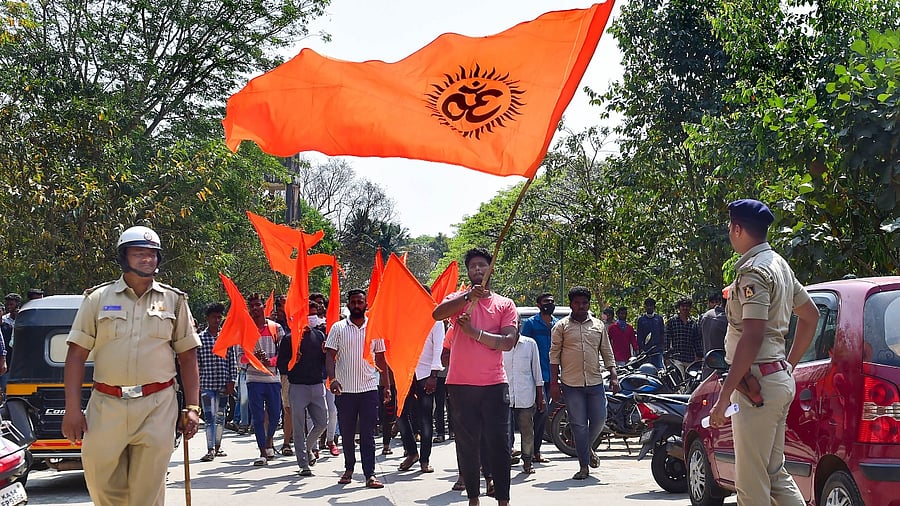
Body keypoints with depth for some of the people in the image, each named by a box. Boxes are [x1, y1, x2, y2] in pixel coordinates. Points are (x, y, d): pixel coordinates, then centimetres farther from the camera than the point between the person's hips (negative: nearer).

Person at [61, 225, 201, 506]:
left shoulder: (173, 300, 10)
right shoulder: (98, 298, 7)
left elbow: (188, 357, 12)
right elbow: (76, 354, 4)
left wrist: (192, 408, 4)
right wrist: (72, 409, -4)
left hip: (157, 408, 0)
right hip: (106, 406, 0)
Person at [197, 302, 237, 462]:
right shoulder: (200, 338, 2)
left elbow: (233, 361, 6)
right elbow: (196, 362, 2)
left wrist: (231, 382, -1)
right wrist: (196, 383, -2)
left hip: (224, 384, 2)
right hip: (206, 384, -2)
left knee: (220, 416, 12)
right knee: (210, 417, -8)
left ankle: (218, 447, 22)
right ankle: (210, 450, -12)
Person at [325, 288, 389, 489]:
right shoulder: (338, 328, 2)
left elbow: (381, 359, 13)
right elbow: (330, 356, -2)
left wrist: (387, 386, 8)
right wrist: (332, 378, -18)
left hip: (369, 389, 0)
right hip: (344, 389, 0)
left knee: (368, 433, -2)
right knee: (346, 433, 7)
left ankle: (370, 474, -4)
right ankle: (349, 469, 22)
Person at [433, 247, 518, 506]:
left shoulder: (505, 304, 7)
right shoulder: (458, 299, 7)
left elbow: (509, 342, -5)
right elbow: (437, 313, -15)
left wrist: (475, 332, -13)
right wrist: (468, 297, -27)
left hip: (494, 384, 0)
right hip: (461, 385, 1)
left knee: (499, 443, -2)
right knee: (467, 443, 5)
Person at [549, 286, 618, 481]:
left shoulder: (599, 326, 12)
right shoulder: (561, 326, 3)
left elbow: (607, 353, 15)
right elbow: (554, 355, 1)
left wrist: (613, 376, 4)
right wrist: (554, 383, -4)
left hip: (595, 382, 3)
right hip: (572, 384, -3)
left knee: (599, 420, 4)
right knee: (579, 425, -1)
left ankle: (587, 448, 33)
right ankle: (584, 466, 5)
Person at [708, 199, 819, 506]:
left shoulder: (753, 271, -15)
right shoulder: (779, 265, 15)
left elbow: (752, 338, -22)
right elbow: (811, 315, 24)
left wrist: (723, 398, -22)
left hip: (758, 383, -10)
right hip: (781, 379, 10)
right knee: (775, 474, 14)